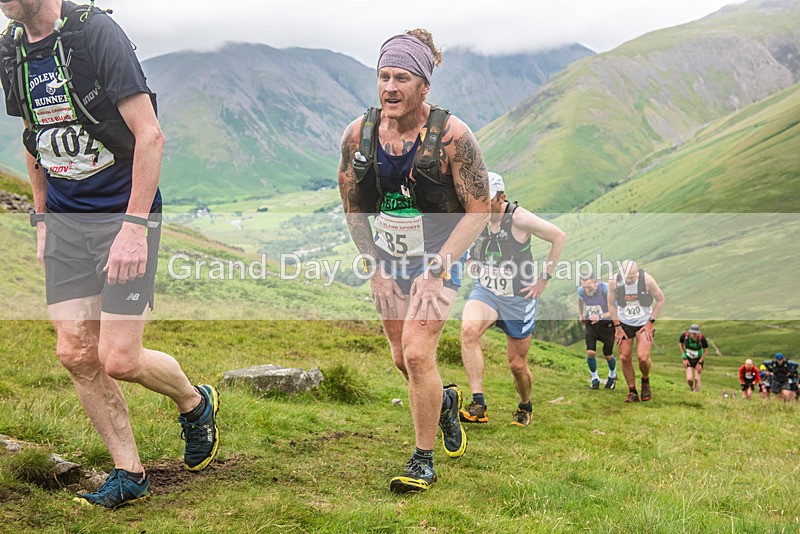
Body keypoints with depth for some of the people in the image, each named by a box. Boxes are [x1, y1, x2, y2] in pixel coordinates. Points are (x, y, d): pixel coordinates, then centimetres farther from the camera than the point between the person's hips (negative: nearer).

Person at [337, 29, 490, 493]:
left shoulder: (451, 134, -20)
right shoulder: (359, 134, -9)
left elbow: (480, 210, -14)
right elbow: (353, 207, 5)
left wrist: (439, 265, -20)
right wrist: (373, 267, 1)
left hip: (440, 258, -5)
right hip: (388, 258, 5)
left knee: (418, 354, -17)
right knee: (403, 359, 14)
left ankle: (424, 461, 1)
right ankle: (445, 401, 48)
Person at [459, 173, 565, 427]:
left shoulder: (518, 218, -18)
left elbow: (559, 236, -10)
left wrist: (544, 278, -8)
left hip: (519, 299, -3)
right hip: (485, 292, 3)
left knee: (517, 365, 5)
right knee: (468, 329, -30)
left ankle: (525, 406, 40)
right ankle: (478, 407, -31)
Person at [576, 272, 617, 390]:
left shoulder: (606, 289, -29)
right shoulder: (581, 291, -14)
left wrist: (600, 316, -43)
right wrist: (580, 315, 16)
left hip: (607, 324, -3)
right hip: (590, 324, 3)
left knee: (607, 355, 7)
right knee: (590, 352, -13)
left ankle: (612, 376, 37)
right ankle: (595, 379, 9)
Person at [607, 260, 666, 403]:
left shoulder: (647, 280, -21)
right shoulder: (614, 281, -17)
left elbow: (660, 300, -5)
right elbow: (611, 304, 0)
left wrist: (651, 322, -7)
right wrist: (617, 327, -3)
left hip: (644, 323, -2)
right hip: (624, 323, 2)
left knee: (643, 357, -15)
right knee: (625, 358, -2)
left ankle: (645, 381, 17)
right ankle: (632, 392, 14)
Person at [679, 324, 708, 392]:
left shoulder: (702, 338, -31)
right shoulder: (684, 336, -27)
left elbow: (705, 351, -12)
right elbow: (680, 344, -3)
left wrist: (700, 363, -9)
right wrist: (684, 358, -5)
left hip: (699, 359, -1)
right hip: (689, 359, 1)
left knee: (696, 379, -7)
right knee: (689, 379, -10)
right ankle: (691, 388, 25)